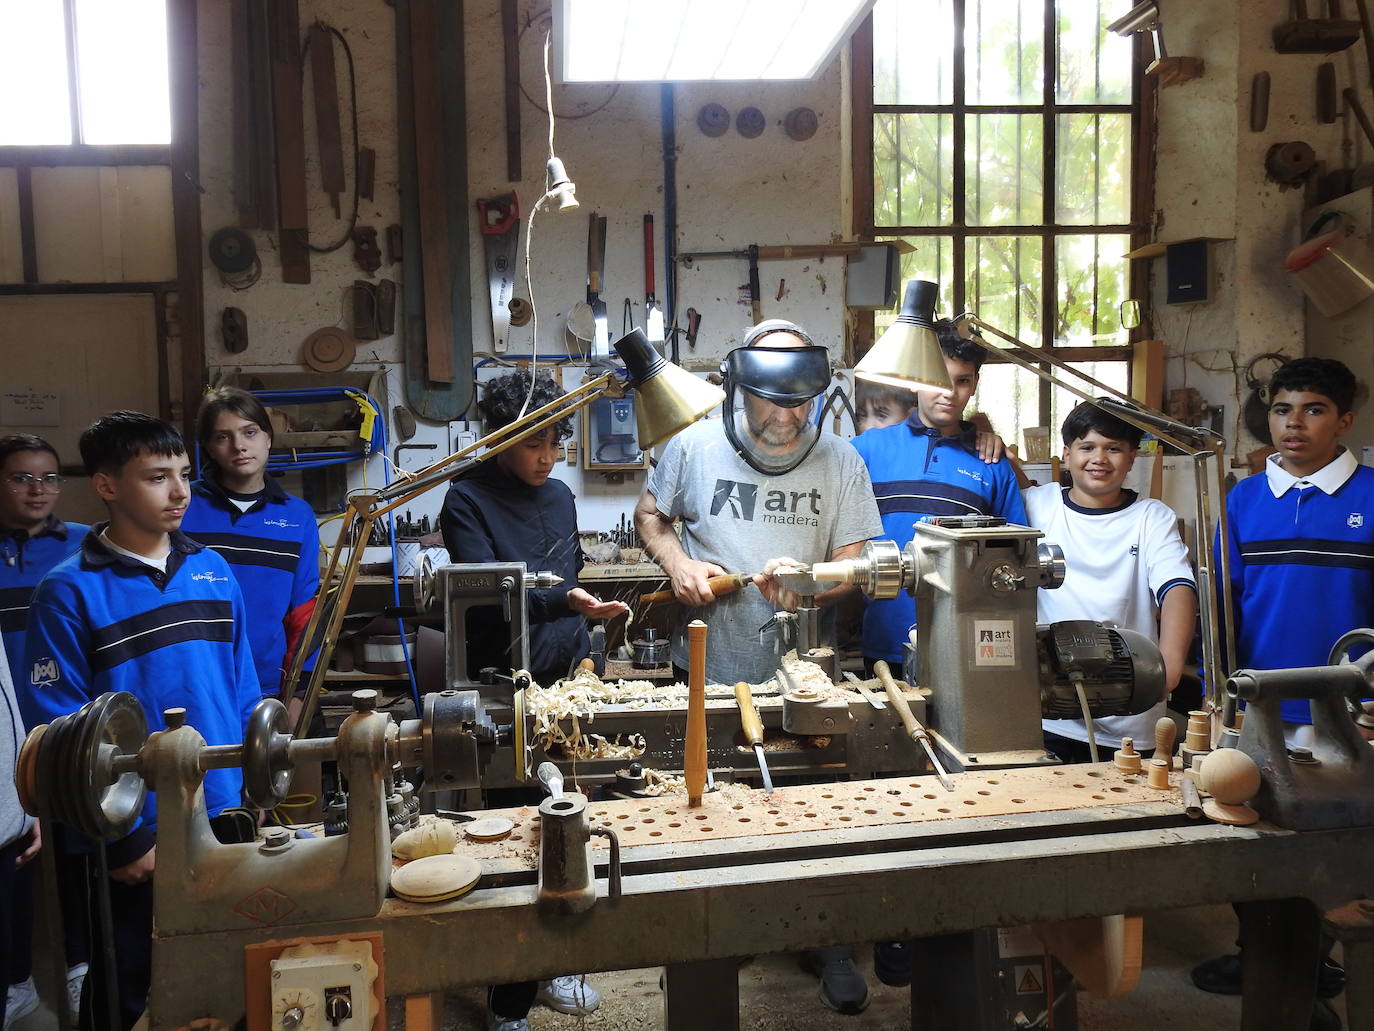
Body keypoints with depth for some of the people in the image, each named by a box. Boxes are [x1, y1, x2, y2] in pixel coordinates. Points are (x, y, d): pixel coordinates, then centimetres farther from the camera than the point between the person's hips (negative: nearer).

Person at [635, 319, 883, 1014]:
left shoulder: (840, 461, -5)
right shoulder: (694, 447, -7)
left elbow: (852, 565, -4)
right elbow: (649, 515, 8)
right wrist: (677, 562, -12)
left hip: (800, 674, 0)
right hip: (705, 674, 0)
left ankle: (824, 941, 31)